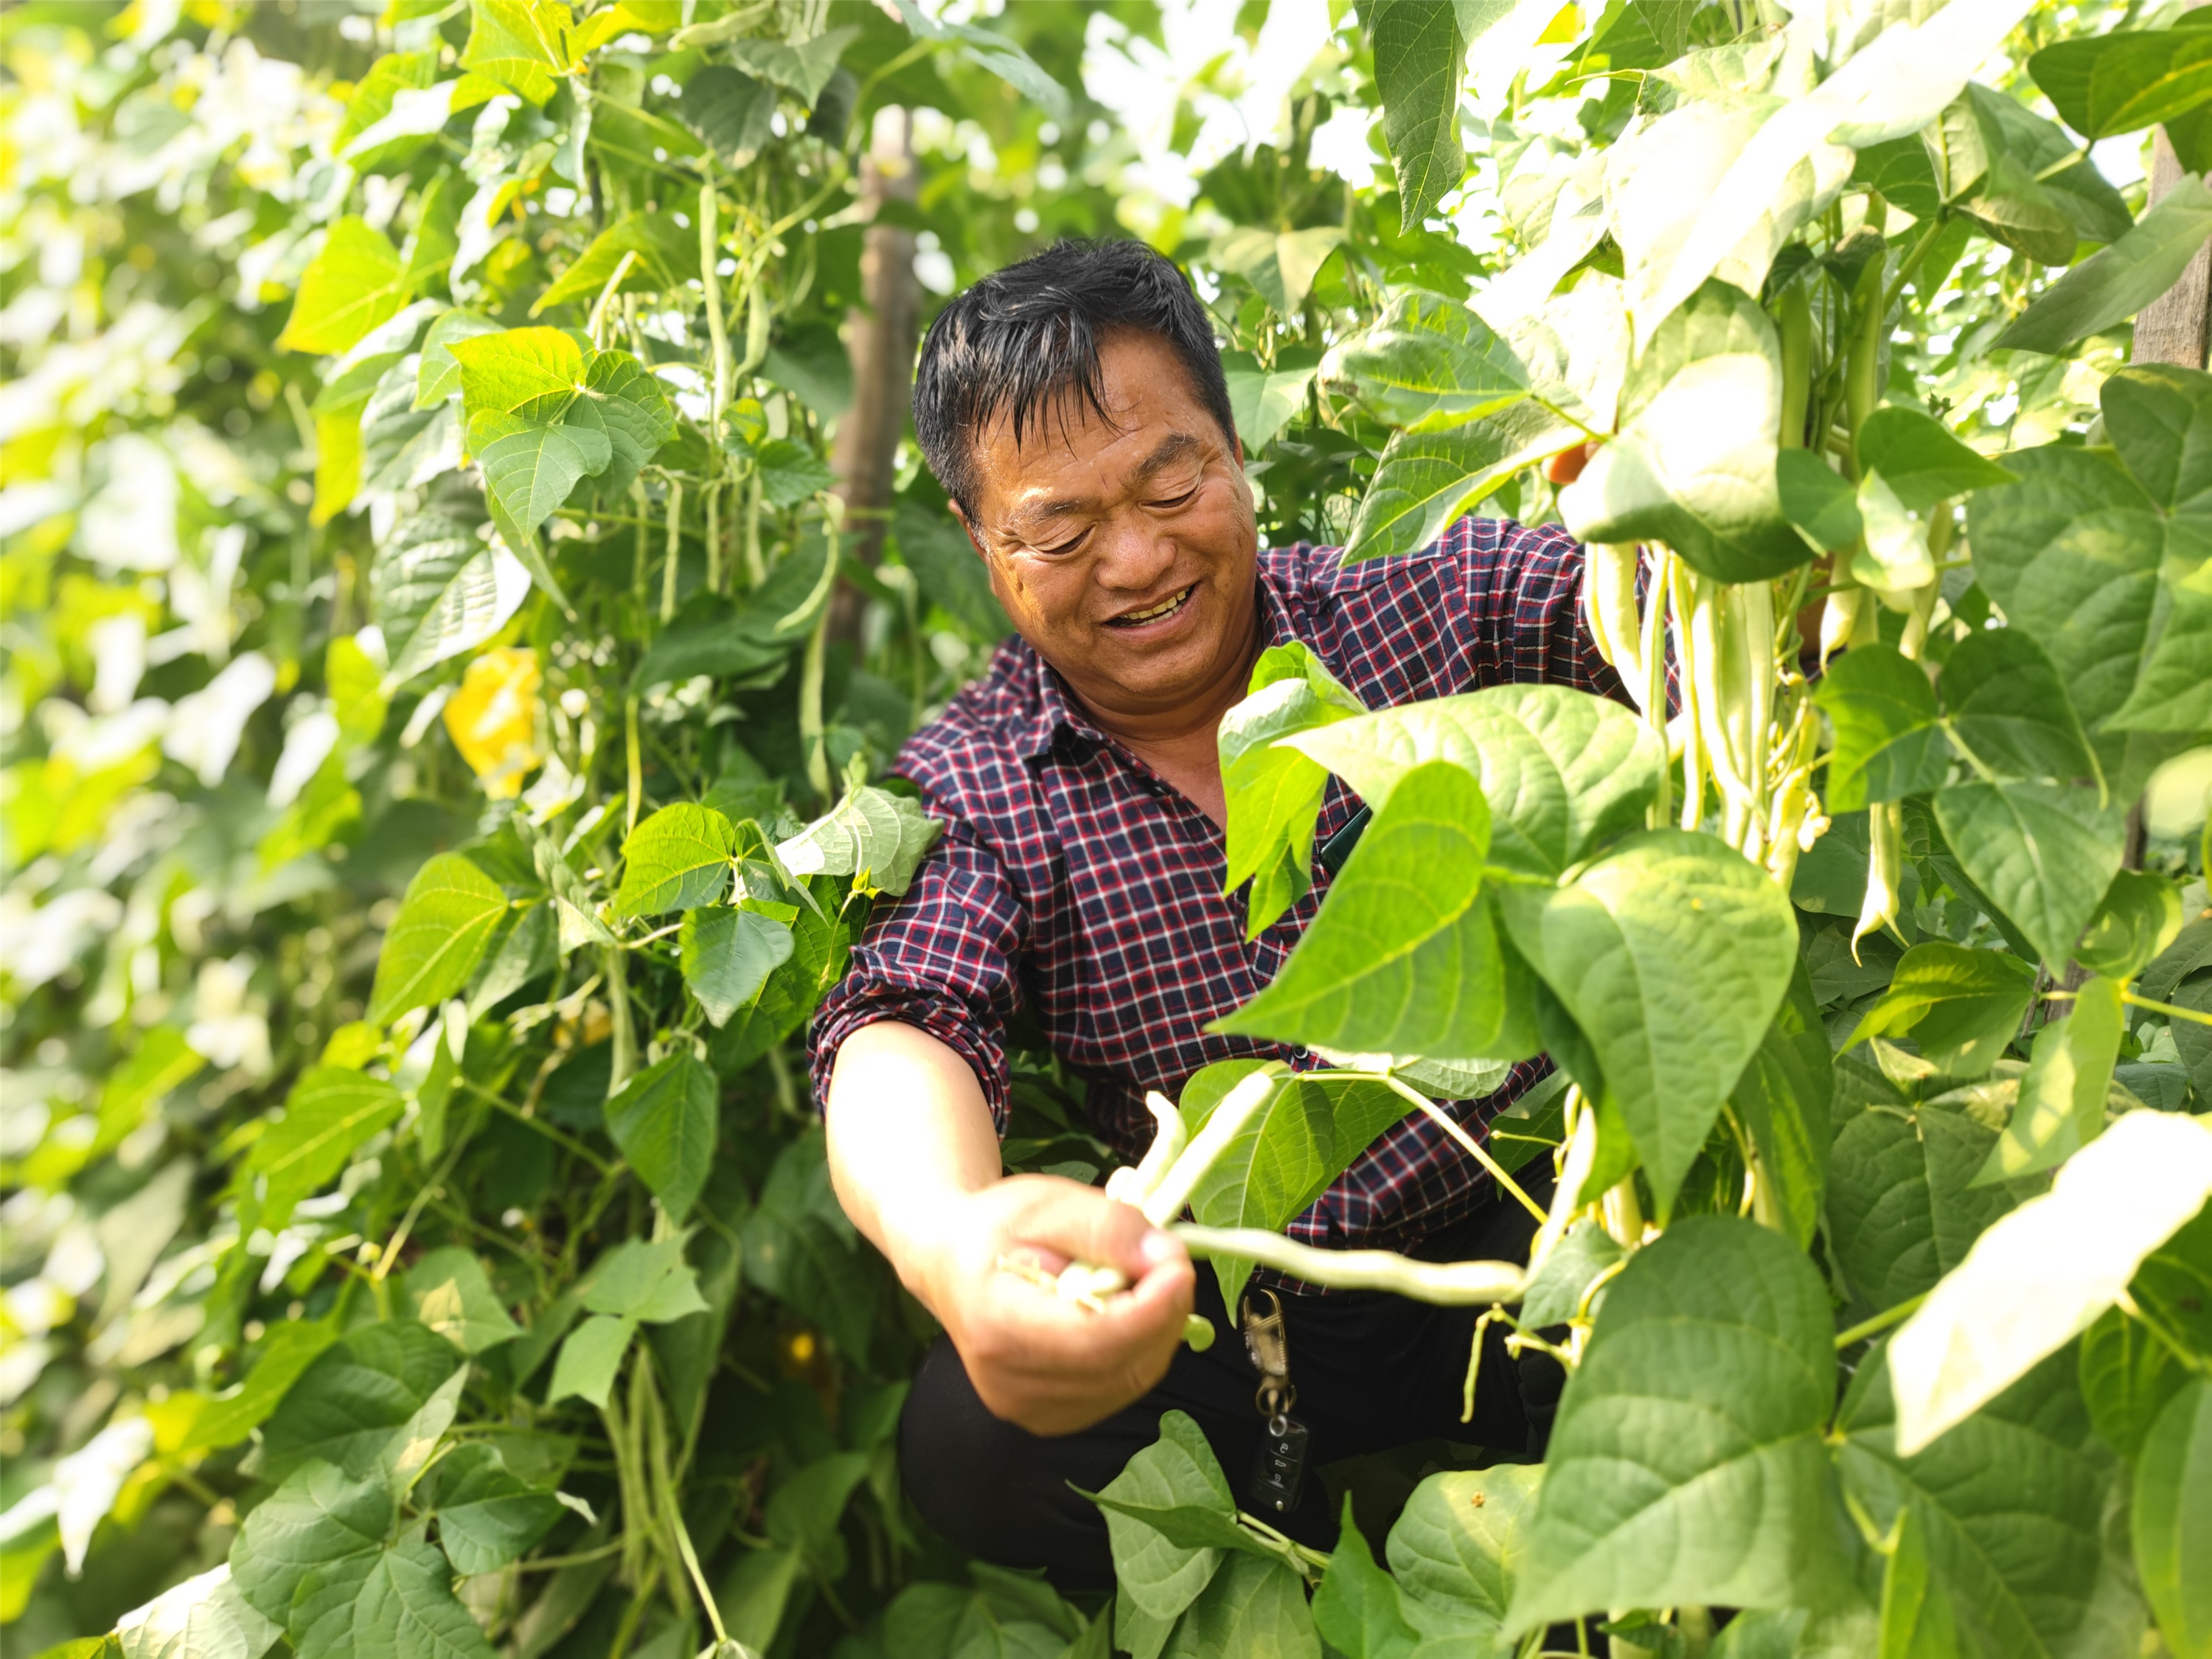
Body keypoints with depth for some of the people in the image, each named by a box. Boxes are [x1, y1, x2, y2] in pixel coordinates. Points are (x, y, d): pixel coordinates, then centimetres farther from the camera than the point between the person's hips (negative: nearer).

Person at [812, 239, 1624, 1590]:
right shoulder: (969, 791, -3)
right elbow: (905, 1020, -20)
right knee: (972, 1443, -26)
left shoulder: (1418, 613, 1)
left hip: (1521, 1225, 1)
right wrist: (948, 1237, -44)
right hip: (1222, 1314, 0)